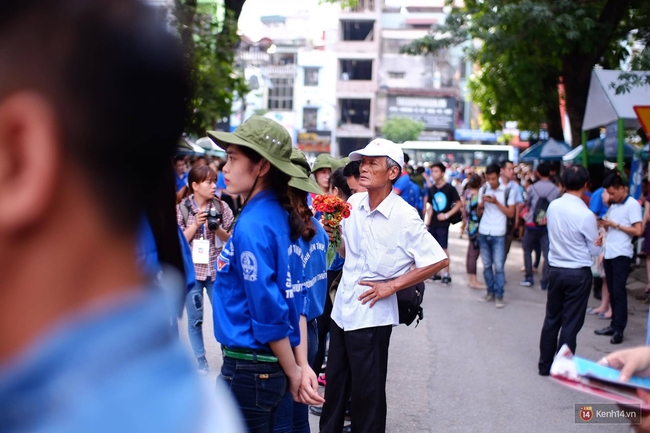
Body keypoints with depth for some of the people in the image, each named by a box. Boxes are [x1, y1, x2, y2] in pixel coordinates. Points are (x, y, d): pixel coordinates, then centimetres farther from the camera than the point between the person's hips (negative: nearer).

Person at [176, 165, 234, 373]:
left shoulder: (221, 207, -1)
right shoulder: (181, 209, -4)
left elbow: (231, 238, 4)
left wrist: (217, 228, -14)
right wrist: (196, 225, -15)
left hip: (217, 270, 1)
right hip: (191, 271, -1)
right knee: (195, 319, 8)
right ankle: (200, 363, 20)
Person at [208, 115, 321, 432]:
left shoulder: (252, 225, -21)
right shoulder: (275, 214, 6)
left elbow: (269, 312, -21)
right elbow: (289, 294, 7)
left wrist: (293, 373, -10)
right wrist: (299, 365, 7)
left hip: (250, 368, -8)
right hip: (269, 364, 8)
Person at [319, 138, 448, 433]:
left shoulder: (404, 217, -14)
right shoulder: (353, 204, 3)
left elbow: (438, 260, -13)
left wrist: (392, 286, -14)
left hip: (371, 316, -6)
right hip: (342, 310, 6)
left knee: (366, 395, 7)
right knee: (334, 386, 17)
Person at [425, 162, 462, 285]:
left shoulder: (449, 188, -7)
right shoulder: (431, 189, 8)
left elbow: (459, 204, -7)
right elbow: (430, 207, 13)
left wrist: (447, 215, -14)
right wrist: (427, 222, 6)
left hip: (442, 223, -6)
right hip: (432, 223, 6)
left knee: (443, 248, -6)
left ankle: (446, 274, 1)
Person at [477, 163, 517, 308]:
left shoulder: (509, 191, -5)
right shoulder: (483, 190, 7)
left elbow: (510, 213, -6)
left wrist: (496, 202, -16)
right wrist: (481, 204, -9)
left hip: (498, 235, -4)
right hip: (483, 233, 4)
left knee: (498, 266, -4)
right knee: (486, 265, 10)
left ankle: (499, 296, 2)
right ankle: (490, 292, 19)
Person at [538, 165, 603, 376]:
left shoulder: (552, 206, -3)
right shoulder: (586, 214, -19)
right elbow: (595, 250, -7)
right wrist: (599, 241, 12)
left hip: (555, 270, 5)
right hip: (578, 274, -5)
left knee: (552, 319, 16)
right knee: (571, 323, 6)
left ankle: (545, 365, 26)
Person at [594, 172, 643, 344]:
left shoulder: (632, 205, -7)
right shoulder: (613, 205, 16)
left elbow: (638, 231, -14)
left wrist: (615, 225, -13)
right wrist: (605, 225, -1)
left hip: (621, 254, -7)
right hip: (608, 253, 7)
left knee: (618, 291, -6)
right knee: (612, 291, 10)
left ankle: (619, 329, -3)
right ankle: (614, 324, 16)